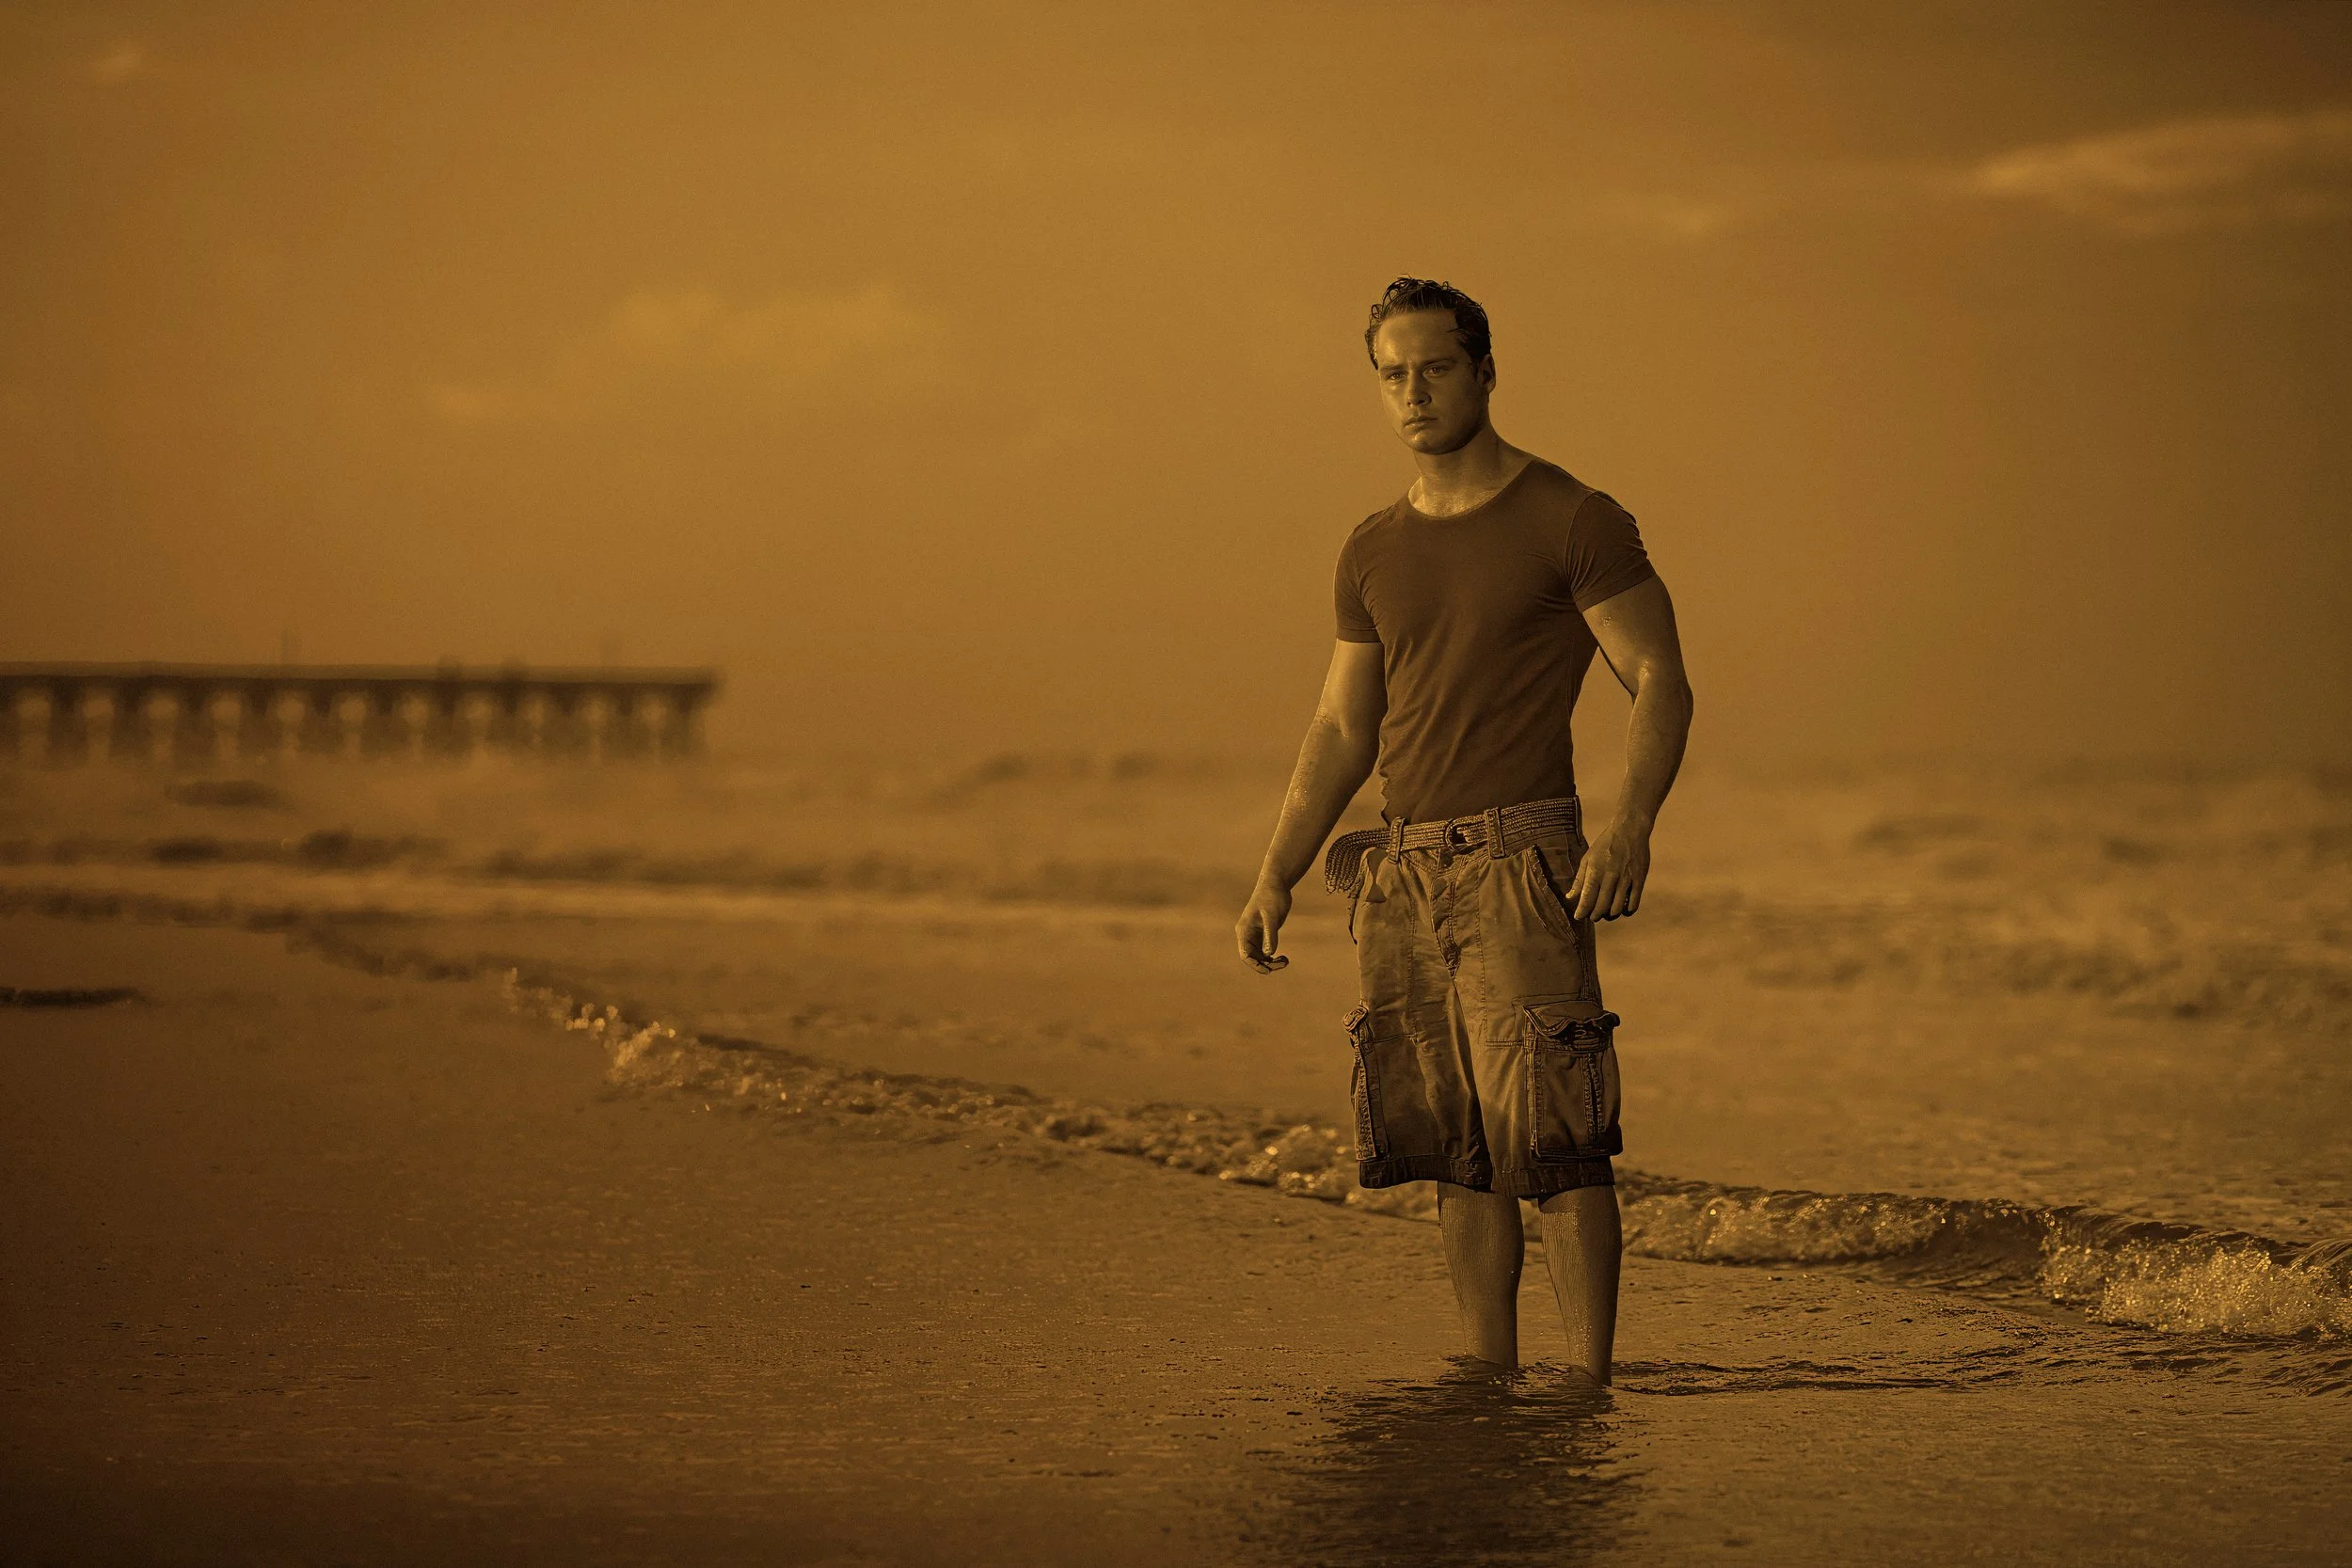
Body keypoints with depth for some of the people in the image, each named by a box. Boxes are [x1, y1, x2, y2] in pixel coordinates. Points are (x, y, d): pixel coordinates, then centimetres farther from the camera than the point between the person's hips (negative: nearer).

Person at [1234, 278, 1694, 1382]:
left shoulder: (1571, 521, -2)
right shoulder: (1375, 554, 16)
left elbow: (1660, 682, -5)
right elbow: (1341, 731, 20)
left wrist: (1629, 825, -20)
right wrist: (1276, 878, 12)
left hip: (1520, 858, -6)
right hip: (1404, 872, 6)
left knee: (1553, 1136, -11)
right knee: (1455, 1146, 6)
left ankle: (1589, 1378, -9)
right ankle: (1487, 1375, 11)